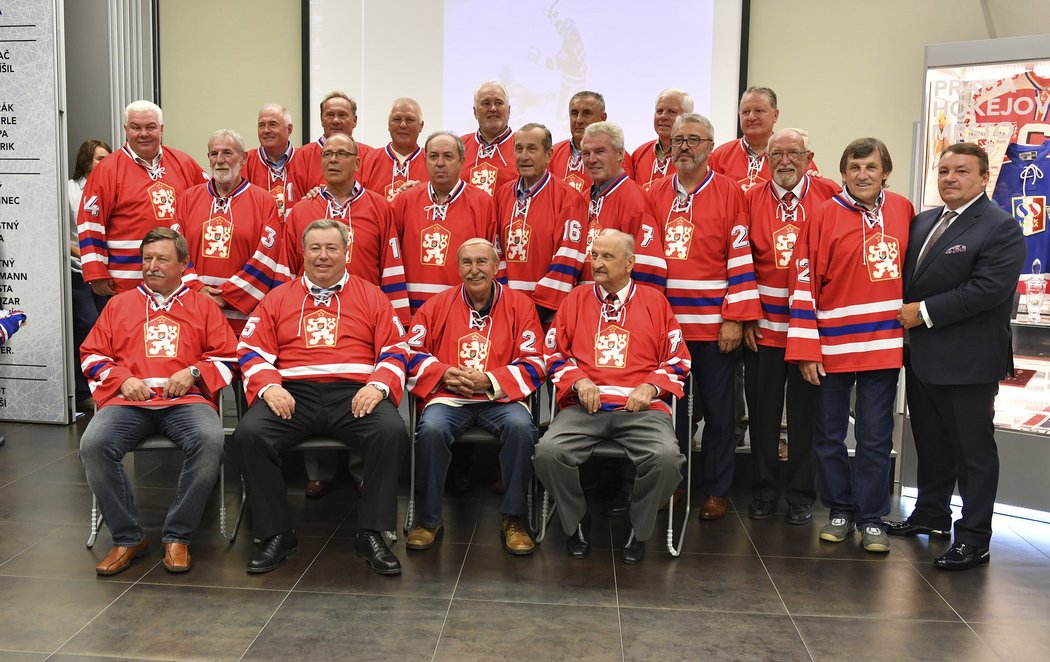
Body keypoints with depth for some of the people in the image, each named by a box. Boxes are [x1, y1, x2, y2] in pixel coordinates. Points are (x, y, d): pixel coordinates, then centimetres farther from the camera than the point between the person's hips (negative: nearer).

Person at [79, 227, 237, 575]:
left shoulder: (203, 306, 19)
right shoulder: (119, 304, 23)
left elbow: (227, 357, 13)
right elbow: (92, 354, 18)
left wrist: (194, 372, -5)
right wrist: (122, 379, 0)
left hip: (185, 399, -1)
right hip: (129, 400, 2)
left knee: (210, 440, -34)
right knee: (93, 445, -29)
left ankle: (177, 536, -17)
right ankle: (128, 538, -11)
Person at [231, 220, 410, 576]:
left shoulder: (371, 296, 17)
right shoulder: (278, 299, 20)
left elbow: (395, 350, 9)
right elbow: (252, 351, 11)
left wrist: (378, 385, -10)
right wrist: (269, 386, -9)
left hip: (354, 393, -1)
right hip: (293, 392, 1)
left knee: (391, 432, -31)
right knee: (248, 434, -26)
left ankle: (371, 535, -18)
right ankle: (277, 535, -11)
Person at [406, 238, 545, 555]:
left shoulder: (519, 305, 6)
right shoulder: (437, 306, 10)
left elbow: (533, 364, 1)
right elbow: (414, 353, 11)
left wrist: (489, 381, -13)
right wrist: (444, 374, -9)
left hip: (500, 397, -1)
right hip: (449, 397, 1)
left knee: (521, 426, -32)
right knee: (431, 428, -30)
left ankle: (513, 519, -12)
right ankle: (429, 519, -9)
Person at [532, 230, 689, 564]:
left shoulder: (654, 301, 14)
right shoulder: (576, 299, 16)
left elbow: (678, 360, 13)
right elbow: (553, 352, 15)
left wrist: (650, 387, -4)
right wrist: (579, 381, -3)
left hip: (641, 407, -1)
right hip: (584, 406, 1)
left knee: (667, 458, -30)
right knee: (549, 451, -28)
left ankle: (638, 530, 0)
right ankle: (577, 522, 2)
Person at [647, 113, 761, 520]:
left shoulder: (729, 194, -1)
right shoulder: (655, 194, 9)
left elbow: (741, 259, -5)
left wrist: (735, 318, -10)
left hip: (714, 324, -3)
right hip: (664, 321, 3)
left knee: (717, 410, 6)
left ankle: (717, 491, 18)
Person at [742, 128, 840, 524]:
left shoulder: (831, 197, 0)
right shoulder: (751, 200, 3)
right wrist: (745, 317, -3)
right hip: (763, 326, 1)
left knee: (805, 412, 9)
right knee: (763, 411, 9)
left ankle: (801, 495, 22)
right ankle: (764, 491, 24)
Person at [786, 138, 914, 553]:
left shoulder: (902, 210, 5)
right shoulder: (826, 215, -4)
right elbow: (804, 283, -7)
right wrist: (805, 350, -10)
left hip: (884, 344, 2)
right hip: (832, 347, -1)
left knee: (875, 437, 6)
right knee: (829, 435, 8)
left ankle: (872, 518, 19)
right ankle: (840, 510, 24)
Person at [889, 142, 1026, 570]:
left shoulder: (1001, 228, -11)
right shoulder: (922, 222, 13)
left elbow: (989, 288, -21)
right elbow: (907, 275, 17)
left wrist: (924, 312, -20)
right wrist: (903, 313, -1)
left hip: (968, 361, -7)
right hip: (921, 355, 7)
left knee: (973, 449, 3)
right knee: (930, 443, 19)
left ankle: (974, 538, 13)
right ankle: (931, 514, 35)